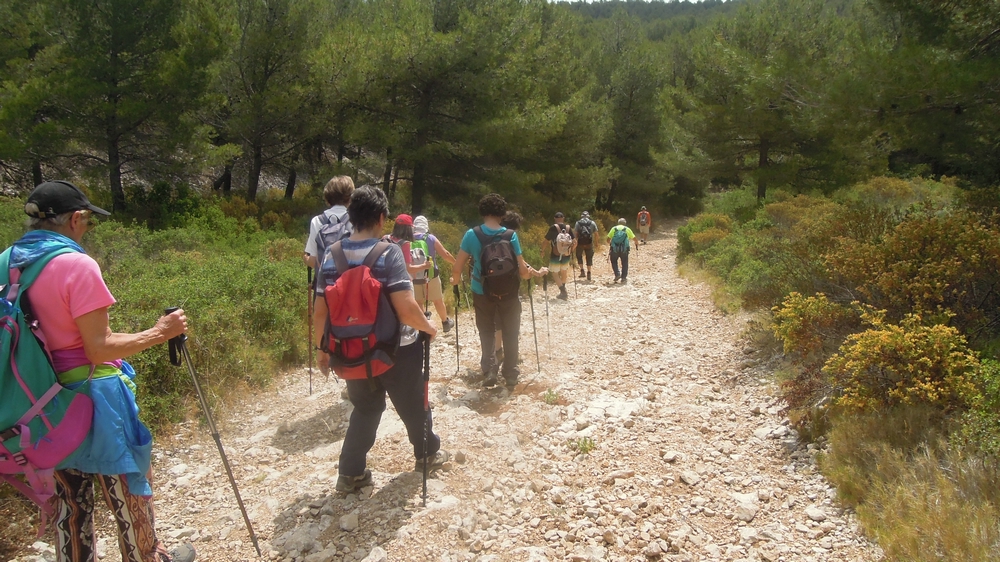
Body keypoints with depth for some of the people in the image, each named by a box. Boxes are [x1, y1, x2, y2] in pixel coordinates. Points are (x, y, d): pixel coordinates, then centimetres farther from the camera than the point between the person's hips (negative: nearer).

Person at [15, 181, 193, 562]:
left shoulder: (9, 262, 3)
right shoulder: (77, 265, -20)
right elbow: (98, 348, -22)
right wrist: (158, 333, -13)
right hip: (90, 397, -7)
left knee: (71, 495, 20)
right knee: (127, 485, 13)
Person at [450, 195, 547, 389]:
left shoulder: (472, 235, -10)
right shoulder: (511, 235, -11)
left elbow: (457, 267, -9)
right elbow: (522, 269, -12)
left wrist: (456, 279, 12)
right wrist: (537, 273, 7)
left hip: (482, 293, 0)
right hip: (508, 292, 0)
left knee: (486, 333, 18)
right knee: (510, 334, 15)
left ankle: (489, 371, 8)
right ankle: (510, 375, 20)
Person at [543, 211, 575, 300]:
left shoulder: (553, 228, -10)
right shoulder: (568, 228, -1)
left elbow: (546, 241, -8)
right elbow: (574, 242, -3)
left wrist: (543, 251, 7)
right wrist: (571, 250, 15)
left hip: (555, 255, -4)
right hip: (566, 255, 4)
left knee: (555, 273, 7)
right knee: (564, 272, 22)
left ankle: (563, 291, -8)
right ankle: (563, 291, 34)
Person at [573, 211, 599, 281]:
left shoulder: (577, 223, 2)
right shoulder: (592, 223, 4)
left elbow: (575, 233, -5)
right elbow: (596, 233, 1)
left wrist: (575, 242, 2)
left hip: (580, 243, -1)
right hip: (589, 243, 1)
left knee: (579, 256, 18)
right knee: (589, 258, 10)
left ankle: (582, 271, 7)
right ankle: (588, 273, 9)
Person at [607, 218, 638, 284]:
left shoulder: (614, 228, 10)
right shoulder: (627, 229, 10)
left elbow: (608, 239, 6)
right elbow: (634, 239, 10)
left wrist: (609, 245, 28)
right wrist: (637, 244, 32)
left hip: (614, 249, 0)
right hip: (624, 250, 0)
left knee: (614, 262, 19)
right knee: (625, 263, 14)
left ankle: (617, 274, 4)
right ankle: (624, 277, 13)